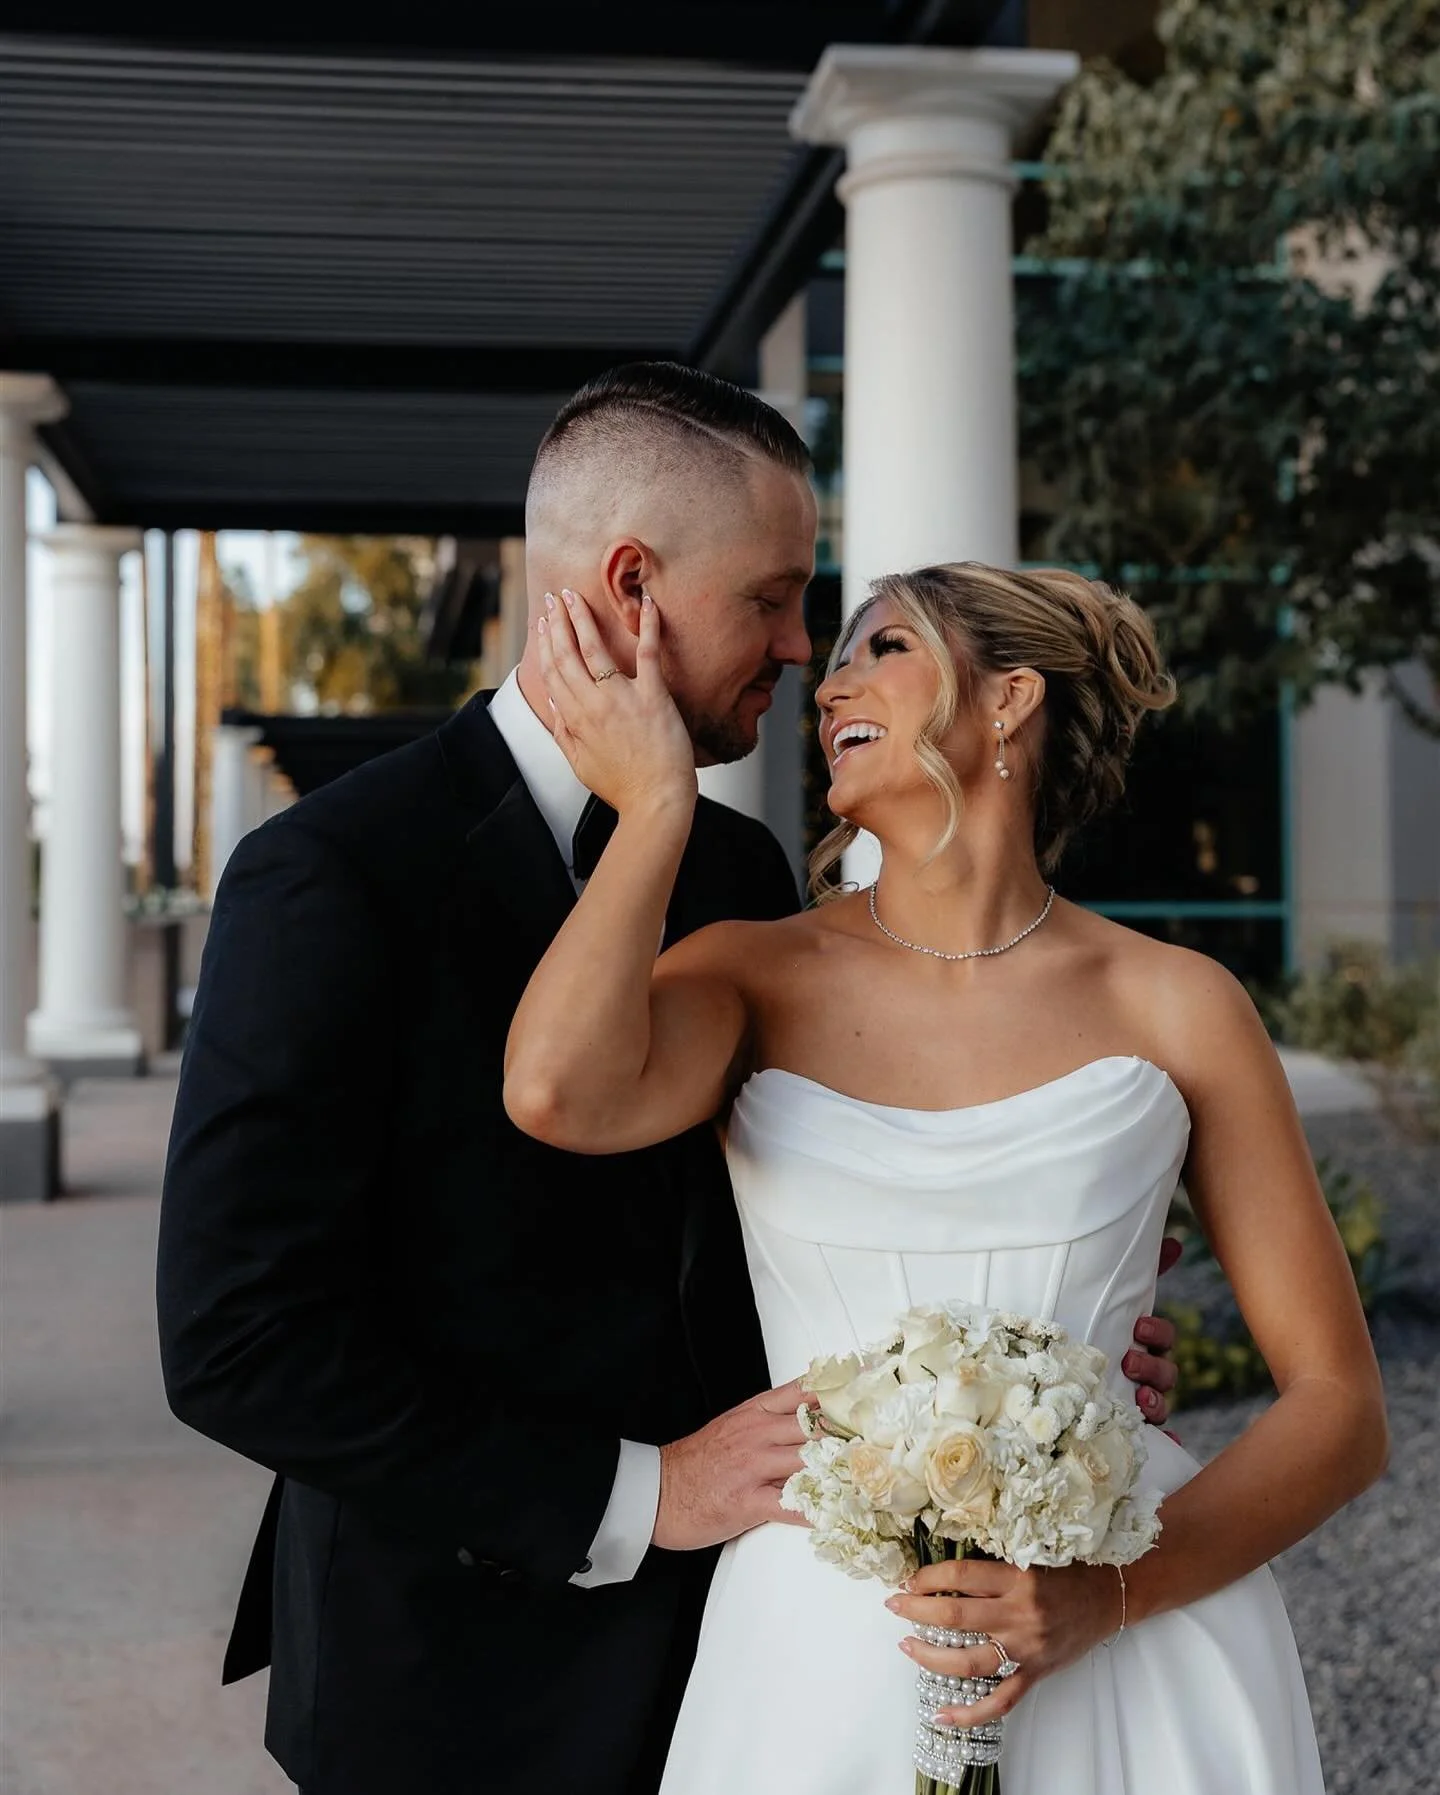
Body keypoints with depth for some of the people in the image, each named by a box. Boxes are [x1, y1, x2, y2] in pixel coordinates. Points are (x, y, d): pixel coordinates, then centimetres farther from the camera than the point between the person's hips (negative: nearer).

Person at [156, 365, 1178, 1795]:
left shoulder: (741, 870, 4)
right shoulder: (329, 879, -17)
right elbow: (237, 1339, -21)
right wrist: (631, 1495, -20)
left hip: (718, 1627, 6)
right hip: (466, 1677, -6)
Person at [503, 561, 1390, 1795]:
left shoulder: (1173, 1007, -2)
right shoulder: (758, 976, 0)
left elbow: (1341, 1406, -1)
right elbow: (559, 1095, -22)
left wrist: (1106, 1596, -16)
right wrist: (659, 797, -11)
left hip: (1127, 1654, 0)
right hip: (825, 1650, 1)